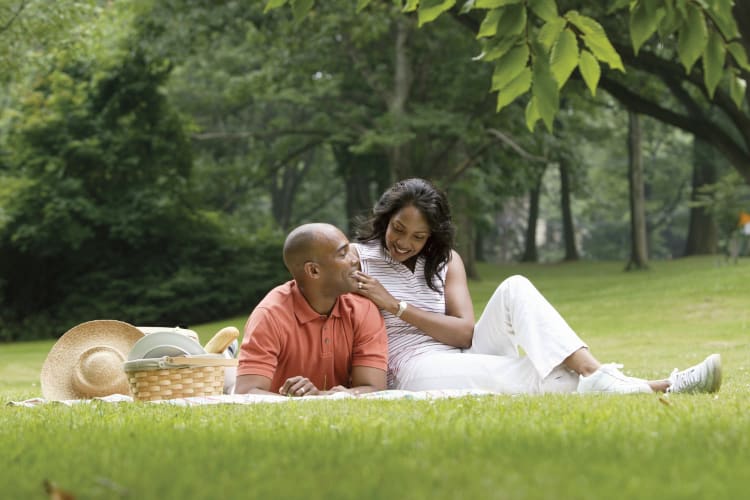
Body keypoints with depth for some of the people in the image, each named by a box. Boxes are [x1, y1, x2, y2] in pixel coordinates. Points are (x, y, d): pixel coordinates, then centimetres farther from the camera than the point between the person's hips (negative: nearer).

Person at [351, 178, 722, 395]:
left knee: (514, 288, -19)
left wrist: (396, 306, -7)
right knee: (543, 377, -27)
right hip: (417, 372, -5)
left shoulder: (445, 261, 14)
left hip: (463, 358, 5)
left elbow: (465, 332, 2)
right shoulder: (356, 258, 4)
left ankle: (595, 373, -34)